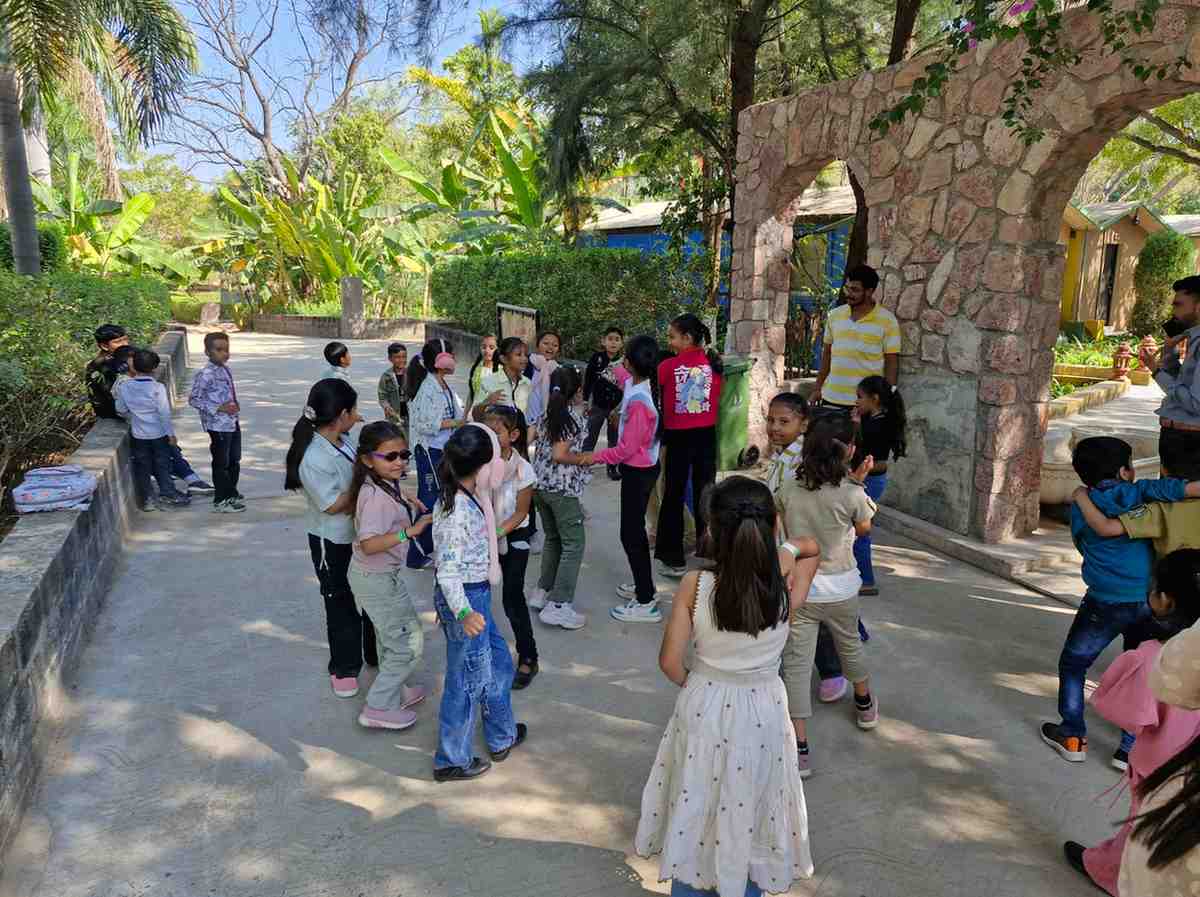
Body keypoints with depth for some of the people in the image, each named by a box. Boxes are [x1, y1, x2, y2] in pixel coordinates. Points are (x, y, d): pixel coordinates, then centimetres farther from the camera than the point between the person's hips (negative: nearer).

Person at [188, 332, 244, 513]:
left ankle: (232, 494, 35)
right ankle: (220, 501, 15)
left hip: (233, 423, 8)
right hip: (218, 426, -8)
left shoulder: (226, 369, 8)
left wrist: (235, 406, 4)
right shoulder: (206, 374, -18)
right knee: (221, 463, 3)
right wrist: (218, 409, -21)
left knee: (235, 460, 19)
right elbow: (193, 399, -17)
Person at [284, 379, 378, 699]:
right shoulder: (313, 459, -29)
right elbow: (333, 504, -24)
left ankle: (375, 653, 42)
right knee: (342, 604, 10)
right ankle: (344, 668, 31)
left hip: (363, 533, 8)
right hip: (334, 543, -8)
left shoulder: (345, 438, -5)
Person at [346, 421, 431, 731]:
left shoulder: (387, 483, -1)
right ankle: (378, 707, 13)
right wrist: (409, 531, -46)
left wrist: (406, 503, 7)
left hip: (385, 574, 10)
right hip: (378, 580, -10)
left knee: (390, 638, 26)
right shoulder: (376, 497, -30)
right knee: (409, 644, 1)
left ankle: (394, 692, 45)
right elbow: (369, 544, -40)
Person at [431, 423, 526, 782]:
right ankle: (452, 761, 26)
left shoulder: (469, 498, 2)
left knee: (498, 664, 23)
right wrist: (463, 613, -41)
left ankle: (502, 736, 43)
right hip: (465, 600, -10)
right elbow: (447, 571, -29)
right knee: (467, 680, 7)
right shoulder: (456, 511, -27)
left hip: (477, 595, 10)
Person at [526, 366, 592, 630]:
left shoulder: (550, 413, 9)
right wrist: (584, 458, -4)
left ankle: (543, 591, 26)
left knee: (553, 539, 21)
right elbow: (559, 455, -19)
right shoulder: (574, 415, -12)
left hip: (539, 484, 8)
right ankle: (558, 605, -4)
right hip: (562, 488, -8)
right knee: (573, 544, -1)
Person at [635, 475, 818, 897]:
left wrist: (689, 683, 4)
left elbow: (670, 661, -14)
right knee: (749, 806, 23)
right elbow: (808, 547, 4)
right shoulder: (786, 586, -19)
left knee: (697, 801, 22)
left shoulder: (694, 586, -23)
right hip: (763, 712, 1)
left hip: (703, 706, 0)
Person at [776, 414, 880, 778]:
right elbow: (864, 529, 3)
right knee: (849, 645, 26)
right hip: (840, 588, 0)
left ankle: (800, 748, 0)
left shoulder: (788, 490, -10)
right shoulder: (851, 493, -16)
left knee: (796, 662, 3)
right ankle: (865, 705, 53)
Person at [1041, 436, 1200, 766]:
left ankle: (1073, 737, 17)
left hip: (1105, 602, -1)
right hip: (1148, 600, 2)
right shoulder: (1138, 493, 2)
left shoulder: (1080, 506, 4)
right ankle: (1131, 748, 20)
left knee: (1072, 665, 16)